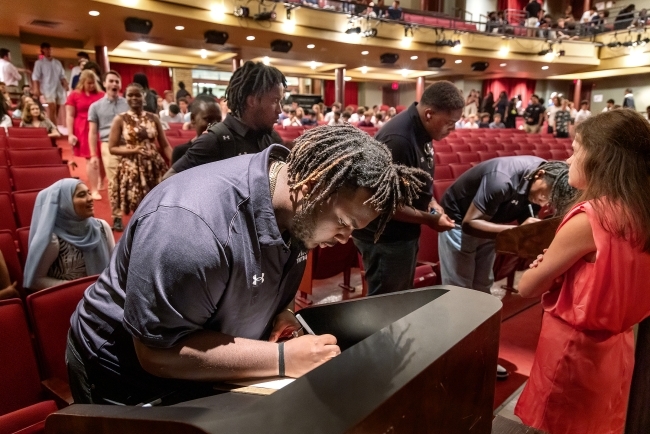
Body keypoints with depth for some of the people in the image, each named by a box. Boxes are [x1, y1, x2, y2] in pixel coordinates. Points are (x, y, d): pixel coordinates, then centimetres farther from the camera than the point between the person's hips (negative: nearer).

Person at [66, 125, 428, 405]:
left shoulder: (292, 208, -12)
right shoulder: (191, 222, -35)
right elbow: (159, 352, -29)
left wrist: (283, 318, -15)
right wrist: (285, 359, -29)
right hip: (131, 382, -5)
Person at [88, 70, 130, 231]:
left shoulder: (128, 104, 13)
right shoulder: (96, 106, 12)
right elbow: (93, 132, 11)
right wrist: (93, 155, 5)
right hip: (109, 146, 0)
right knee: (114, 182, -1)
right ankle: (117, 217, 7)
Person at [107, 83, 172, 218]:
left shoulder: (153, 118, 6)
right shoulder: (120, 119, 0)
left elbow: (165, 145, 6)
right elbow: (112, 148, -1)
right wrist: (134, 150, -18)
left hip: (155, 168, 2)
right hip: (132, 169, -2)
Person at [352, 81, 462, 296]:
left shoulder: (420, 130, 2)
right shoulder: (398, 139, -27)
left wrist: (430, 201, 3)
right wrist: (430, 220, -18)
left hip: (404, 232, 9)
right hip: (385, 237, -9)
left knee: (402, 295, 22)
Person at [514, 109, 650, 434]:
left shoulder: (588, 219, -25)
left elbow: (526, 288, -17)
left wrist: (546, 267, 1)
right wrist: (557, 266, -5)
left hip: (575, 345, -7)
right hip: (613, 344, 7)